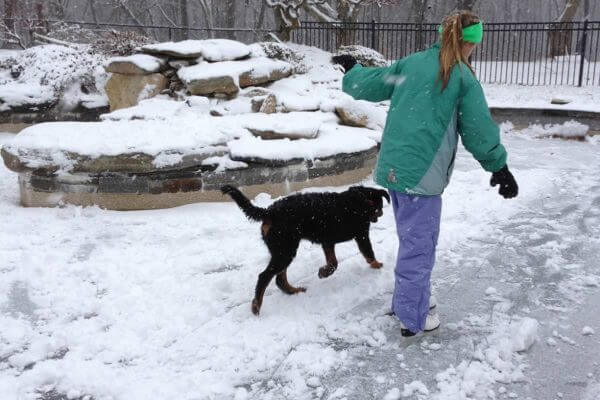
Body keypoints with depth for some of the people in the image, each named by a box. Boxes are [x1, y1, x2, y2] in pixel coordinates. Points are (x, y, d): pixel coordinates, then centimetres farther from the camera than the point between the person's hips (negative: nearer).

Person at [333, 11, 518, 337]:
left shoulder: (412, 62, 9)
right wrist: (500, 167, 10)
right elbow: (480, 132, -2)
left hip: (394, 166, 7)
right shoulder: (464, 79, -5)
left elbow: (368, 85, 17)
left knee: (412, 239, 21)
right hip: (422, 173, -7)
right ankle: (412, 318, 17)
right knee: (419, 245, 5)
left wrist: (351, 70, 37)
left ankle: (407, 301, 34)